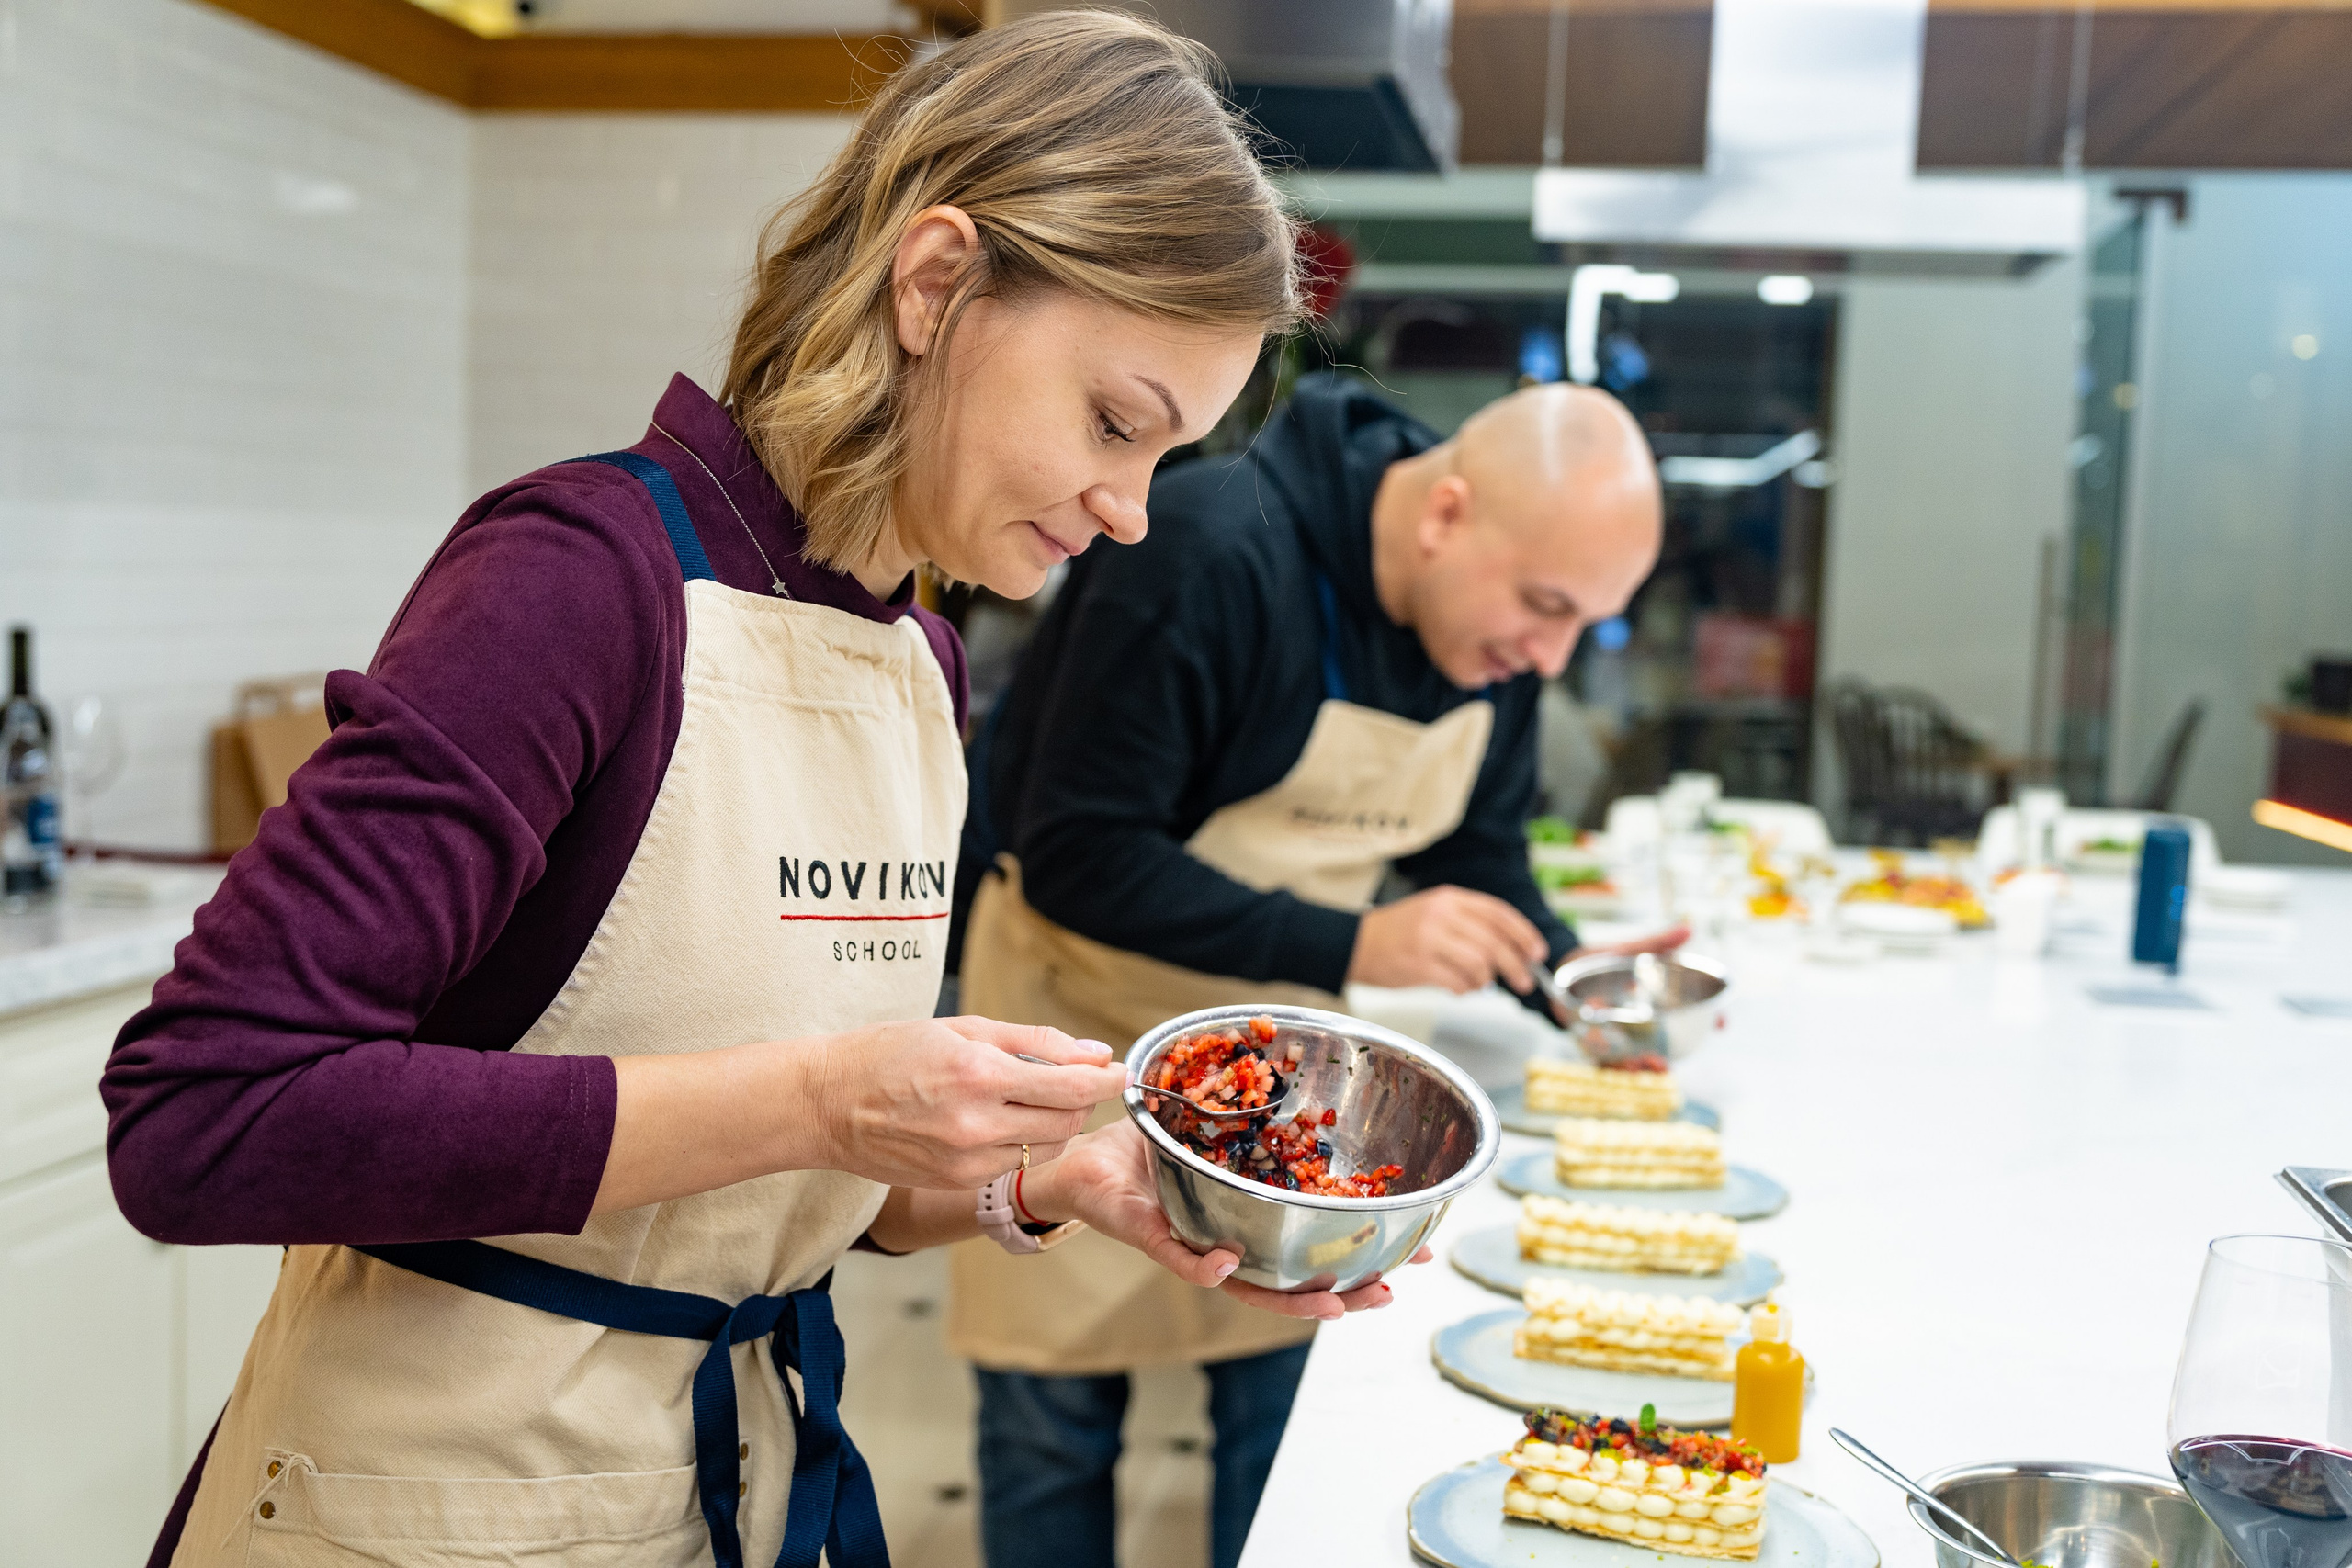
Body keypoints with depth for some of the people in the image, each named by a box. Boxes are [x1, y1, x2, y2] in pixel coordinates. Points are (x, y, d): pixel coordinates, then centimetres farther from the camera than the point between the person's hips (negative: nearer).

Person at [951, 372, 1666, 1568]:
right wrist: (1350, 947, -36)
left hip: (1278, 1017, 6)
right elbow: (1074, 859, -30)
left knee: (1291, 1371, 8)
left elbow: (1475, 850, 6)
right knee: (1055, 1411, 6)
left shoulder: (1496, 627, -8)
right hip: (1086, 1008, -5)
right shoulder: (1207, 553, -30)